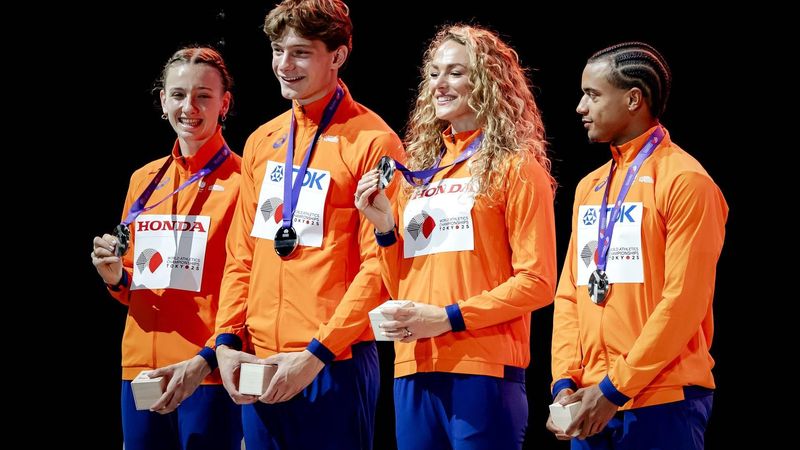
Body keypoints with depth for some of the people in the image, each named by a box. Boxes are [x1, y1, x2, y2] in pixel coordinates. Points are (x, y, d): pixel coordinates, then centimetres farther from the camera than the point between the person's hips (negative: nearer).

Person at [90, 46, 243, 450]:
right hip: (141, 369, 6)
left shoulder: (240, 181, -5)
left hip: (209, 374, -5)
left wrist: (206, 360, -18)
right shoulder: (144, 180, 14)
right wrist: (116, 278, 2)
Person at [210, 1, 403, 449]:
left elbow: (378, 264, -11)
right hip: (258, 362, 6)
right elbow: (242, 254, 16)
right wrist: (227, 340, 4)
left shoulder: (372, 141, -7)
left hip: (335, 362, -6)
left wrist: (318, 353, -16)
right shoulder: (262, 142, 13)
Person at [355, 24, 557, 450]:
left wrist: (450, 317, -14)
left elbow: (537, 281, -7)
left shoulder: (515, 169, 0)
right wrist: (385, 227, 2)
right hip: (413, 368, 6)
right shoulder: (418, 171, 17)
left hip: (483, 369, -6)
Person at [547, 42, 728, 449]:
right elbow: (570, 295, 14)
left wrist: (614, 388, -15)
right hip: (591, 402, 7)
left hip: (662, 402, -7)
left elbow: (683, 301, -14)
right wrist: (565, 381, 0)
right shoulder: (590, 187, 16)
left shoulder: (684, 181, -7)